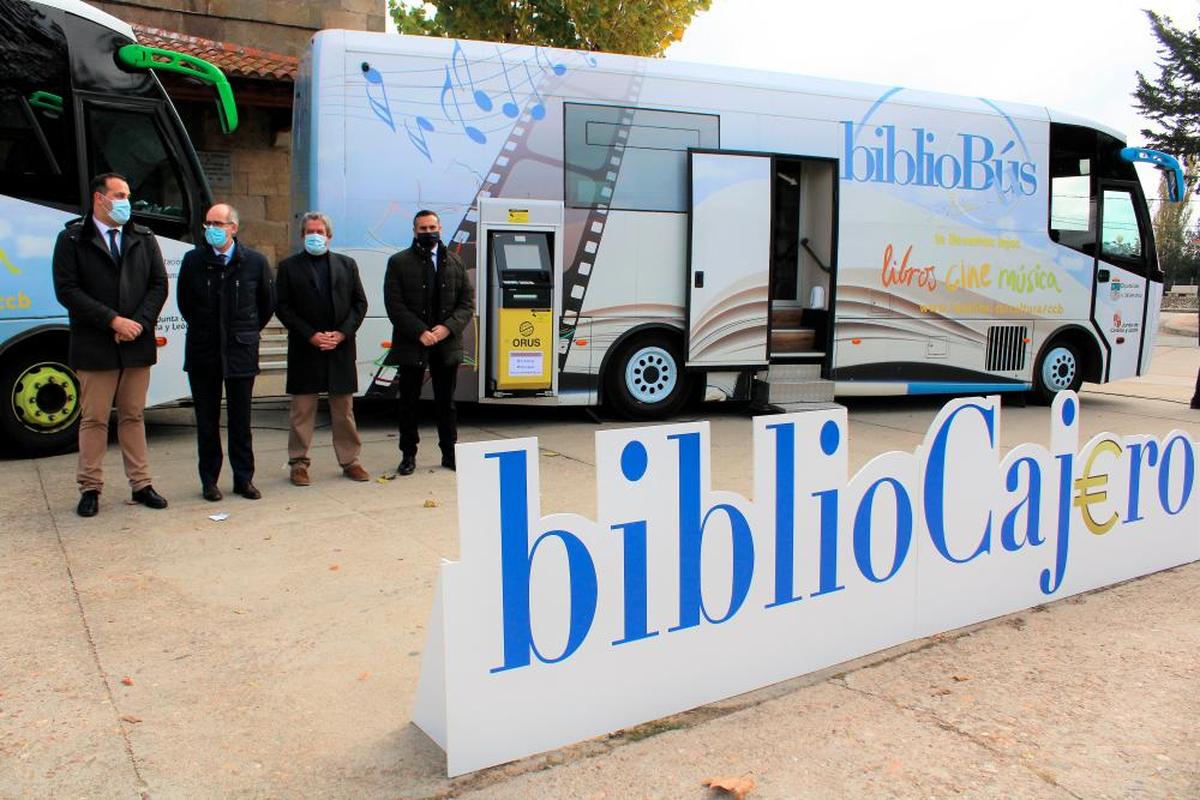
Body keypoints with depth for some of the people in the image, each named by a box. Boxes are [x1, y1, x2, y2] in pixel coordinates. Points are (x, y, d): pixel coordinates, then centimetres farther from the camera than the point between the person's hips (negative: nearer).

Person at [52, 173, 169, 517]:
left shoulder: (144, 238, 10)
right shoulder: (72, 239, 0)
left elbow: (159, 284, 6)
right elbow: (66, 290, -8)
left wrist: (139, 323, -9)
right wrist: (113, 321, -15)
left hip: (137, 344, 3)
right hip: (94, 347, -3)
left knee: (133, 417, 11)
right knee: (93, 420, 4)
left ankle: (141, 484, 16)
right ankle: (90, 488, 13)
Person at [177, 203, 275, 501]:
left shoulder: (255, 262, -2)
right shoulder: (193, 260, 0)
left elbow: (267, 303, 11)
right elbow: (184, 302, 15)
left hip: (241, 354, -1)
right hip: (202, 353, 1)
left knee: (240, 421, 7)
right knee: (207, 421, 7)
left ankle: (244, 479, 17)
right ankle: (209, 480, 17)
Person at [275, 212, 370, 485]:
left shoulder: (346, 264, 11)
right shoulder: (289, 266, 4)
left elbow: (360, 303, 7)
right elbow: (283, 308, -1)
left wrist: (342, 333, -6)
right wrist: (310, 335, -11)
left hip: (341, 348, 2)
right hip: (304, 350, -2)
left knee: (344, 409, 8)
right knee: (302, 410, 3)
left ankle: (350, 461, 16)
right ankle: (299, 464, 12)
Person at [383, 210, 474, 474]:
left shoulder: (454, 262, 9)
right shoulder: (399, 262, 1)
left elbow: (468, 301, 5)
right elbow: (394, 305, -7)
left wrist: (448, 327, -11)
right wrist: (420, 332, -16)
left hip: (447, 343, 2)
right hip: (411, 344, -2)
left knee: (446, 402, 9)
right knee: (408, 402, 6)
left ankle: (449, 453, 19)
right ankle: (408, 455, 16)